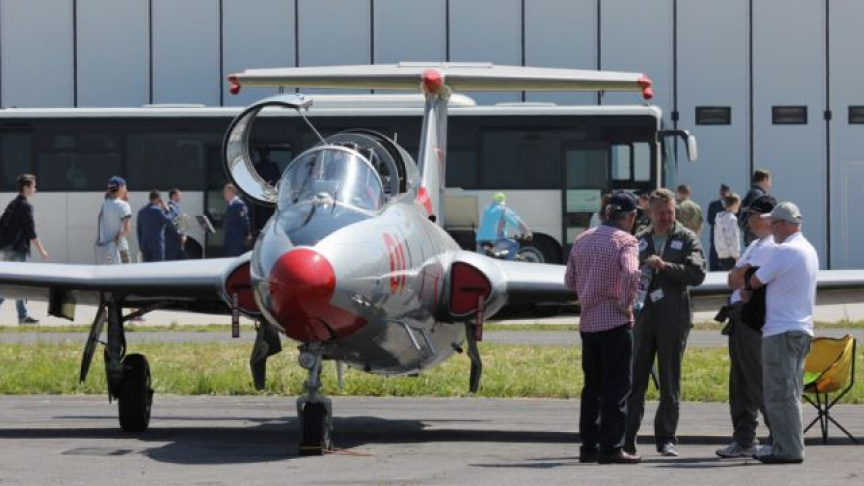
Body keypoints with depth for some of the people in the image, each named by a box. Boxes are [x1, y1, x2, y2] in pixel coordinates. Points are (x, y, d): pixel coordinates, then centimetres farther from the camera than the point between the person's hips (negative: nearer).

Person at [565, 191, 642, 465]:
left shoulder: (582, 240, 11)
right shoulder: (624, 240, -10)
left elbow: (570, 280, 16)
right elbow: (631, 274, -25)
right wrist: (626, 305, -14)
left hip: (588, 322, 6)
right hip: (615, 322, -6)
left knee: (592, 386, 14)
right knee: (616, 387, -2)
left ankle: (588, 446, 15)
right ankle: (611, 448, -4)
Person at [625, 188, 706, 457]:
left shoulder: (687, 239, 3)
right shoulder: (639, 240, 14)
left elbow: (697, 273, -10)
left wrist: (665, 266, -19)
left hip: (673, 318, -2)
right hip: (642, 314, 2)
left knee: (670, 383, 4)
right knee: (634, 378, -2)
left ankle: (666, 438, 10)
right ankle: (626, 438, -2)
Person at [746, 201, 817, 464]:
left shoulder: (785, 251, -15)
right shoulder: (809, 250, 15)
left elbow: (755, 282, -8)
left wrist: (745, 283, 13)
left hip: (781, 330, -9)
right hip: (803, 329, 9)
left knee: (780, 393, -6)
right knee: (790, 391, 13)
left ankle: (787, 449, -7)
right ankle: (791, 447, 16)